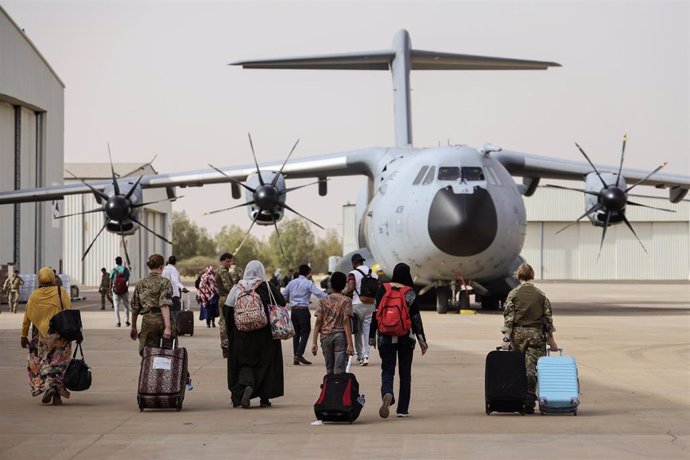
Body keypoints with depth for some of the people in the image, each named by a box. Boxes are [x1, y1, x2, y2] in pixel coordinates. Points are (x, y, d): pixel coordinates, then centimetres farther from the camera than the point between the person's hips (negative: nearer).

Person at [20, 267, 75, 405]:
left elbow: (27, 318, 6)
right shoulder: (61, 292, -2)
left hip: (43, 335, 1)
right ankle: (58, 394, 3)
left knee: (44, 362, 14)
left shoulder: (34, 296, 3)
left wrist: (24, 336, 14)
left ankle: (49, 386, -9)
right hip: (61, 334, 0)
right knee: (60, 363, 8)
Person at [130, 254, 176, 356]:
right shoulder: (164, 282, -2)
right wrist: (167, 327, -21)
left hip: (148, 321, 3)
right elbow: (164, 305, -15)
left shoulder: (141, 283, 12)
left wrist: (133, 327, 27)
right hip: (162, 320, -3)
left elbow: (135, 308, 16)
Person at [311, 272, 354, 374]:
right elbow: (346, 322, -8)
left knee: (329, 370, 10)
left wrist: (314, 343, 1)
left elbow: (318, 321, 1)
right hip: (340, 335, -3)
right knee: (339, 371, -7)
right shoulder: (346, 300, 0)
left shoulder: (323, 301, 8)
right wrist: (350, 344, -11)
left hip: (325, 336, 3)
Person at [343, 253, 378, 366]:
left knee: (358, 331, 6)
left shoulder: (353, 274, -6)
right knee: (367, 330, 4)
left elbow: (350, 289, -18)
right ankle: (365, 354, -8)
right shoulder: (373, 273, 10)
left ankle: (359, 356, 7)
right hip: (371, 305, 4)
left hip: (357, 305, -4)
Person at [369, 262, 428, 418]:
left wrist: (372, 336, 7)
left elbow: (375, 313, 0)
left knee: (387, 370, 4)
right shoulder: (411, 293, -5)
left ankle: (387, 394, -28)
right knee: (405, 373, 11)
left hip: (385, 337, 0)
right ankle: (402, 409, 12)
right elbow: (416, 318, -4)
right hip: (406, 337, 0)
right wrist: (422, 340, 3)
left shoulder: (383, 289, -1)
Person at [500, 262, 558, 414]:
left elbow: (508, 317, -6)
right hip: (536, 334, 0)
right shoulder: (540, 295, 4)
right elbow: (548, 318, 5)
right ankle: (529, 403, -7)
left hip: (518, 333, 0)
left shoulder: (513, 294, 0)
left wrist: (506, 338, -7)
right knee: (532, 368, -1)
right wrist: (551, 340, 11)